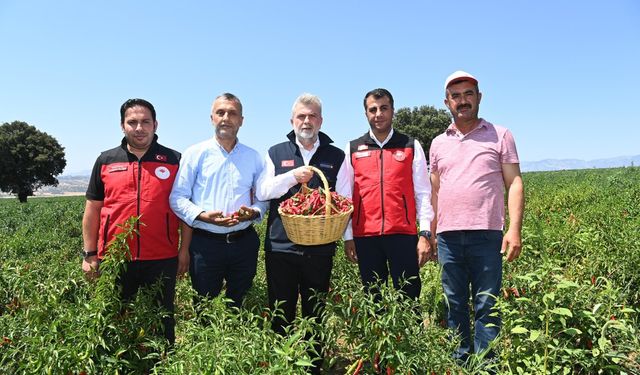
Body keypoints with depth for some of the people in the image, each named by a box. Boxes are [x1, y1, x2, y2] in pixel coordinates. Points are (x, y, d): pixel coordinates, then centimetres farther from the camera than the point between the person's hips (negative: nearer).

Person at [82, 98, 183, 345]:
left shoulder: (174, 160, 2)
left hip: (161, 259, -1)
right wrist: (89, 255, 6)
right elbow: (92, 210, 9)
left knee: (161, 323, 11)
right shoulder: (106, 161, 6)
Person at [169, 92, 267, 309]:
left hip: (243, 242, 2)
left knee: (238, 306, 14)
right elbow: (177, 198, -1)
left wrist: (254, 212, -11)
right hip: (205, 243, -2)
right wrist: (203, 216, -17)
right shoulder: (195, 153, 1)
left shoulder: (253, 157, 8)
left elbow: (263, 198, 11)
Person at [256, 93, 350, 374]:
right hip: (280, 246, 0)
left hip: (320, 248, 0)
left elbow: (345, 201, 7)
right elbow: (262, 191, 0)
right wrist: (292, 176, -13)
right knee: (281, 314, 8)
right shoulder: (276, 153, 10)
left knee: (315, 314, 10)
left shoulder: (336, 156, 10)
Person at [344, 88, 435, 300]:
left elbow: (423, 193, 5)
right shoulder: (353, 149, 11)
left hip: (404, 234, -1)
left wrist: (425, 234, -3)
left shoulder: (411, 146, 8)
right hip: (365, 236, 2)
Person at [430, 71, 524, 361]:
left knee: (486, 308, 0)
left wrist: (514, 229, -10)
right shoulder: (439, 143, 15)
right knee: (455, 307, 10)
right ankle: (459, 363, 21)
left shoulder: (500, 136, 7)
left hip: (486, 234, -3)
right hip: (448, 236, 3)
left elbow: (514, 184, 1)